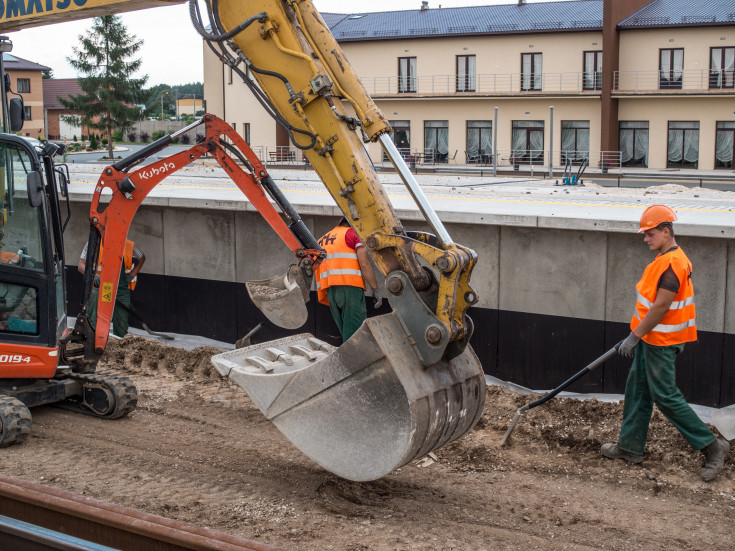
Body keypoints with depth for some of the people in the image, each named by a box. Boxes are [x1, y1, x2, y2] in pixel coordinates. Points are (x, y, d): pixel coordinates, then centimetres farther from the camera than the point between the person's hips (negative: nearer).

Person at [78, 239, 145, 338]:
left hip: (122, 289, 3)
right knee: (94, 296, -37)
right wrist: (92, 275, -25)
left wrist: (131, 275, 9)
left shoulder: (129, 245, 6)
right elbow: (81, 265, -3)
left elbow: (142, 258, 24)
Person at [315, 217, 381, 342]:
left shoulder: (321, 241, 29)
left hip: (328, 290, 6)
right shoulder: (352, 233, 9)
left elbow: (315, 275, 24)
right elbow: (364, 264, -4)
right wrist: (375, 289, -3)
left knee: (346, 334, 8)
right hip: (349, 286, -6)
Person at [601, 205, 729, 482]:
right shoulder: (664, 258, 10)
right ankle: (630, 446, 25)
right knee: (637, 391, 15)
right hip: (650, 337, 10)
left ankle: (712, 447, 4)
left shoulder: (672, 264, -23)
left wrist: (635, 336, -19)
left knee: (666, 396, -4)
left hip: (661, 343, -10)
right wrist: (637, 334, 20)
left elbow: (660, 307, -24)